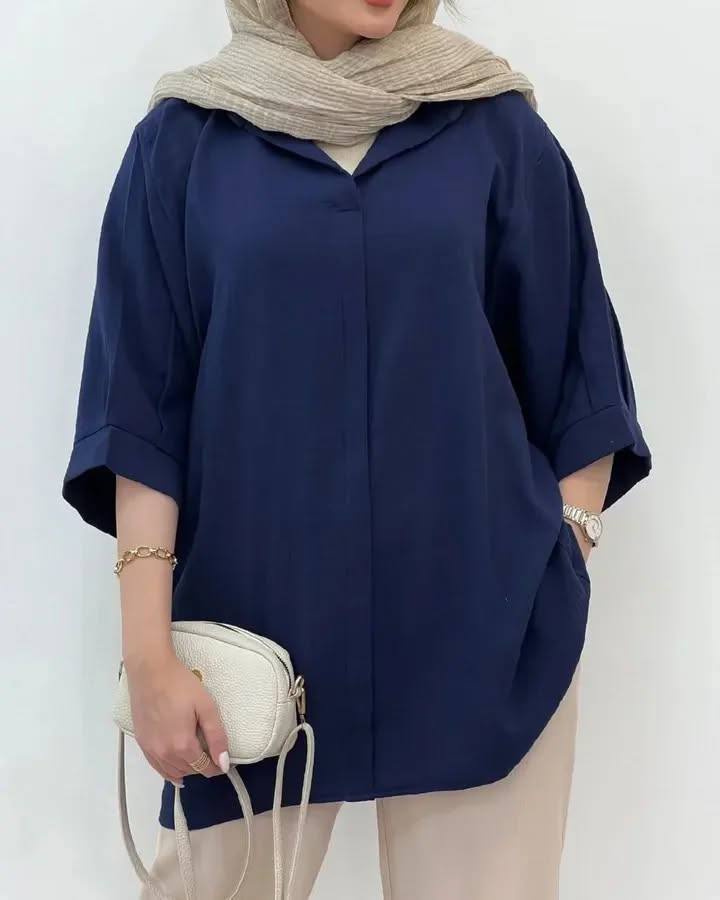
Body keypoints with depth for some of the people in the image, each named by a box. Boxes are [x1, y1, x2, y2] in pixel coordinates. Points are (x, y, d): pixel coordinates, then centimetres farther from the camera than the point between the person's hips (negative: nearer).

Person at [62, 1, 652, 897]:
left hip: (478, 621, 1)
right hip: (256, 609, 0)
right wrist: (147, 650, -8)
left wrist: (558, 579, -1)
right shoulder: (184, 142, 2)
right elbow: (141, 400, -2)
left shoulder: (496, 127, 4)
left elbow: (573, 374, 6)